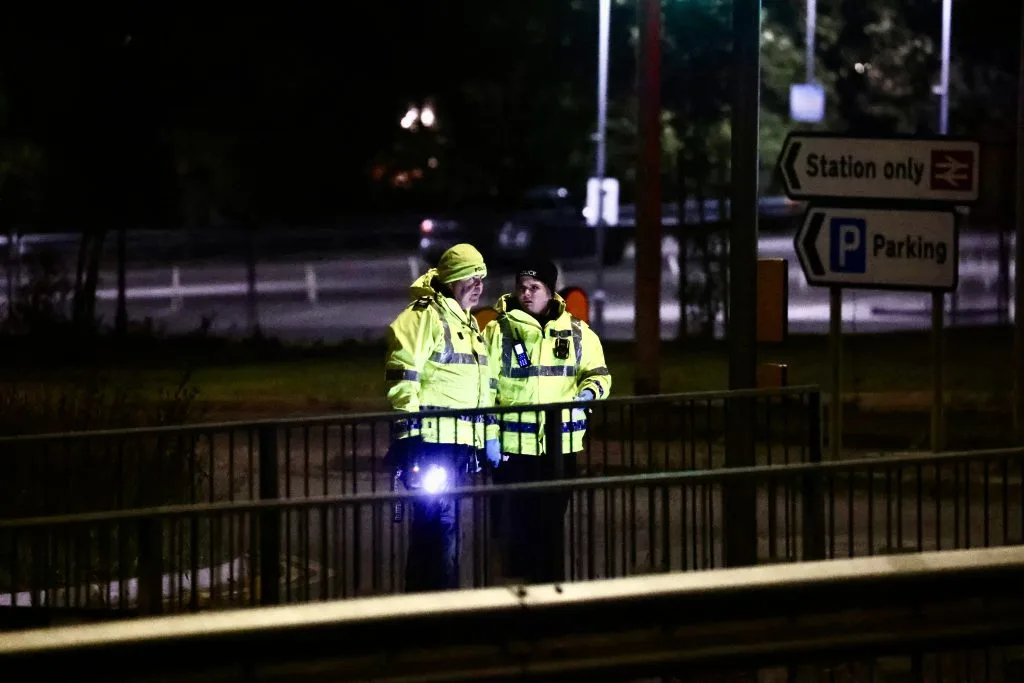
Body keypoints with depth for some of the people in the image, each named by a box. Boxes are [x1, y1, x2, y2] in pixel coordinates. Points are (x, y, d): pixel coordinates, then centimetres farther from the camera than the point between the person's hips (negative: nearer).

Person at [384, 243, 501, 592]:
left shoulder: (469, 325, 22)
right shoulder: (423, 318, -8)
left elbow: (484, 386, 28)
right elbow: (403, 380, -15)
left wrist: (490, 435, 25)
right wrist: (409, 431, -19)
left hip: (460, 443, 9)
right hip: (431, 440, -9)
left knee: (437, 523, 11)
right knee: (440, 523, -10)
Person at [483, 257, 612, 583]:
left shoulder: (577, 333, 7)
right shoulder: (498, 332, 0)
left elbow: (598, 374, 13)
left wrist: (587, 394, -10)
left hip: (560, 445, 3)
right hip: (513, 446, -3)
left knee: (551, 523, 10)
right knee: (516, 526, -2)